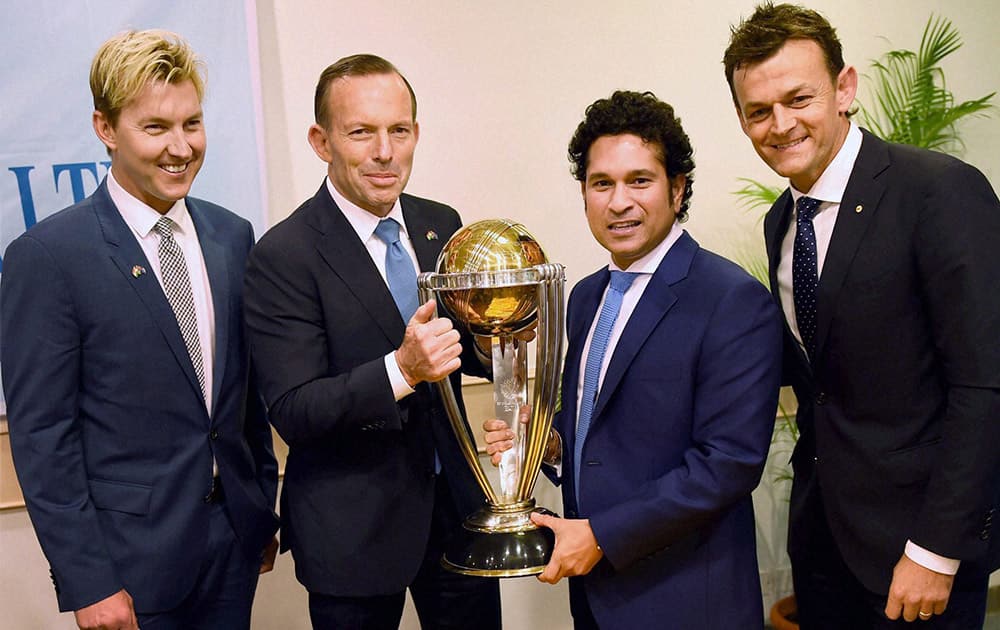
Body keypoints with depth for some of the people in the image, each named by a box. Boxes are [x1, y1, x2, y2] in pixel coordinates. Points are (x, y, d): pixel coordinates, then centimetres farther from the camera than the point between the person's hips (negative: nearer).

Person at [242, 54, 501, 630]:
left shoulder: (442, 226, 1)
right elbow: (293, 413, -19)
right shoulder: (284, 256, -16)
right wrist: (401, 370, -33)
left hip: (456, 500, 5)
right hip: (352, 526, -5)